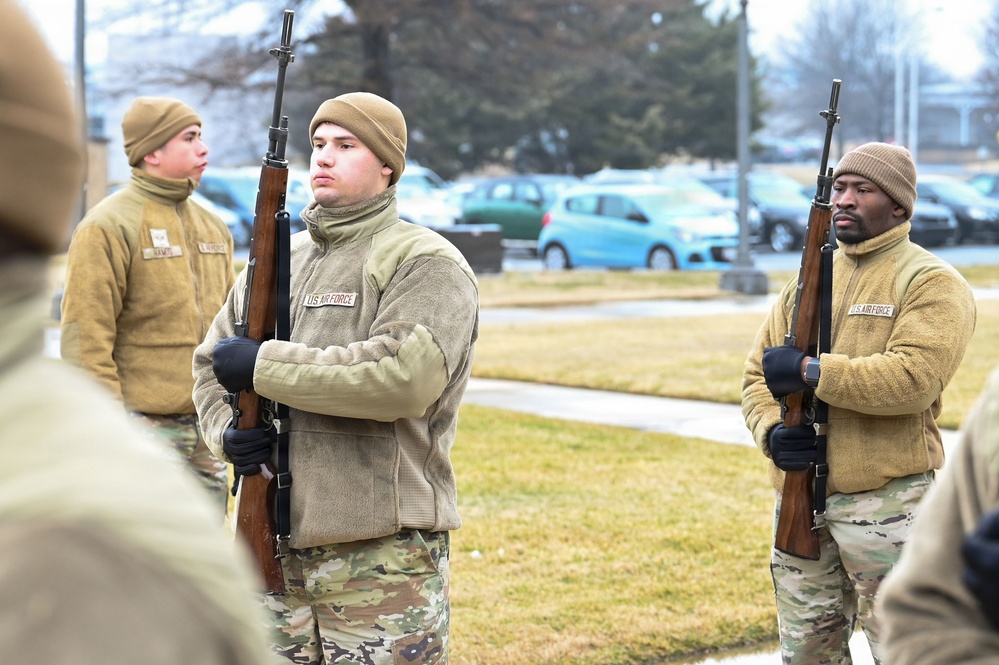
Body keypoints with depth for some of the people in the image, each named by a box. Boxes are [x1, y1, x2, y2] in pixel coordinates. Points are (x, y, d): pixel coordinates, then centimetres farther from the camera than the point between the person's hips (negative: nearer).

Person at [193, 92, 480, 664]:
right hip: (272, 552, 7)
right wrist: (227, 433, -1)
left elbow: (406, 374, -23)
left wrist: (264, 366, -18)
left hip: (380, 558, -6)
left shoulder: (425, 264, -7)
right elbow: (211, 364, 23)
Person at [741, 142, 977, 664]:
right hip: (799, 503, 7)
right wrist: (772, 431, -7)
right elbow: (758, 373, 14)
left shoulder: (931, 283, -6)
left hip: (887, 503, -6)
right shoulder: (807, 281, 15)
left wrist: (810, 371, -20)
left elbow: (914, 378, -21)